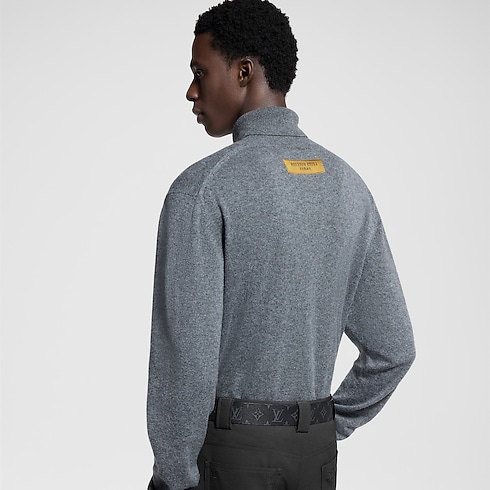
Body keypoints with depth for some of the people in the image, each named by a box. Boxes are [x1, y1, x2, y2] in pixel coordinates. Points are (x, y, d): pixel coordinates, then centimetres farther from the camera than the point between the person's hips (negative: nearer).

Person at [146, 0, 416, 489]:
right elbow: (393, 347, 6)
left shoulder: (202, 189, -16)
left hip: (225, 449, -5)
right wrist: (328, 428, 14)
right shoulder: (347, 185, 3)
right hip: (315, 450, 6)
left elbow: (187, 358, -21)